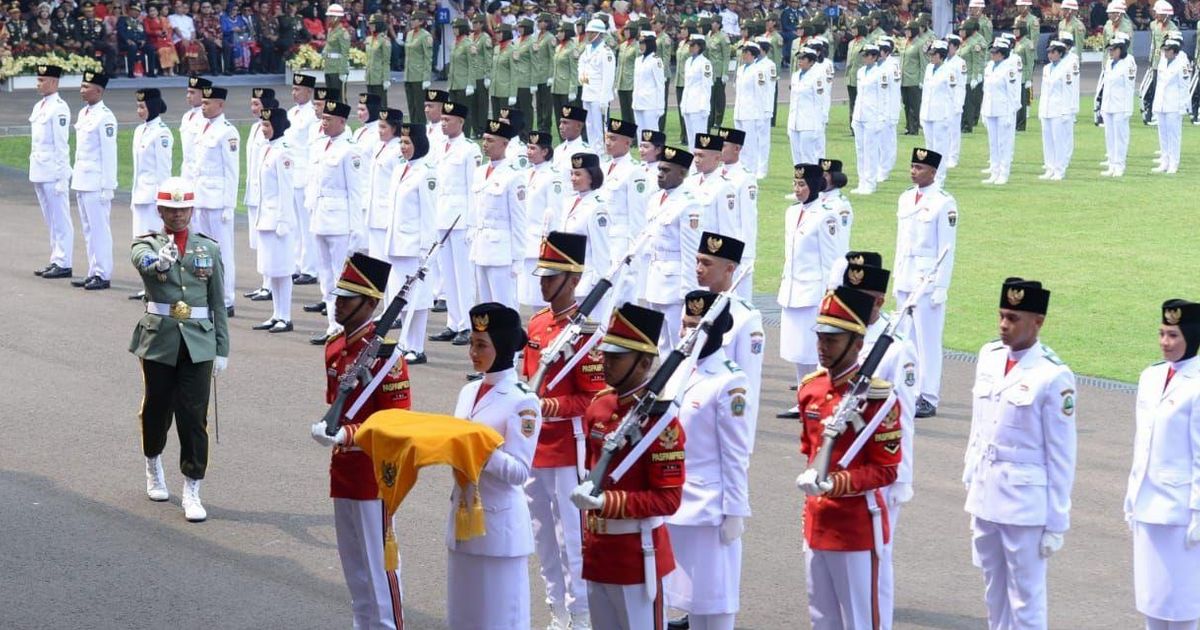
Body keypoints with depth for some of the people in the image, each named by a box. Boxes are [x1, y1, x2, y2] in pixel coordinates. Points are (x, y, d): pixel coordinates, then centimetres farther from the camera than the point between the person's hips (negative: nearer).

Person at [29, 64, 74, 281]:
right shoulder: (39, 107, 15)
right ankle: (56, 261, 19)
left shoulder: (59, 108, -11)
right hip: (39, 172, 9)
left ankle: (63, 264, -2)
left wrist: (60, 176, -16)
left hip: (53, 173, -9)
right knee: (51, 220, 13)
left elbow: (61, 144, -14)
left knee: (60, 220, -5)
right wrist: (34, 169, 17)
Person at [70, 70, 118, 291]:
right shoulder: (83, 113, 13)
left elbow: (109, 153, -14)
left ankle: (102, 275, -1)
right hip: (82, 180, 9)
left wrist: (107, 186, -15)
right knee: (88, 229, 12)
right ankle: (93, 272, 18)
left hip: (96, 181, -9)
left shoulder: (105, 117, -13)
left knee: (99, 228, -5)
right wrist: (75, 172, 18)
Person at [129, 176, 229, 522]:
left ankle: (192, 491, 0)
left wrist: (222, 349, 7)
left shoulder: (209, 248, 7)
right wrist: (160, 261, -49)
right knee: (157, 408, 12)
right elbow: (141, 259, -26)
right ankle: (153, 466, 39)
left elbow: (218, 303, 10)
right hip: (159, 338, -1)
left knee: (194, 415, -5)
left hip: (198, 342, 1)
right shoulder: (147, 244, 1)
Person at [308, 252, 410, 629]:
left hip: (373, 471, -8)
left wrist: (346, 435, -27)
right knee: (353, 562, 16)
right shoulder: (335, 347, 7)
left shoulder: (385, 352, -18)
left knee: (378, 561, 0)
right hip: (342, 468, 8)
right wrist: (325, 426, 3)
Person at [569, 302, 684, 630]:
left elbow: (668, 499, -19)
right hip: (597, 551, 8)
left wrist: (604, 502, -26)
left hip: (637, 553, -7)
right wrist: (588, 538, 17)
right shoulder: (599, 407, 4)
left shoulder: (659, 420, -18)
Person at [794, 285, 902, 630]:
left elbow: (886, 470, -16)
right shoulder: (810, 389, 5)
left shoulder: (875, 396, -17)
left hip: (857, 527, -7)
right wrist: (811, 480, 11)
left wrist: (834, 484, -25)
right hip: (817, 523, 7)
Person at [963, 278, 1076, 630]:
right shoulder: (989, 356, 6)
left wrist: (1056, 523, -9)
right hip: (984, 495, 6)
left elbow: (1061, 455, -10)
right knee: (994, 593, 15)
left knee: (1025, 598, 1)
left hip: (1025, 501, -6)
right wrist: (970, 478, 16)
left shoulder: (1053, 376, -13)